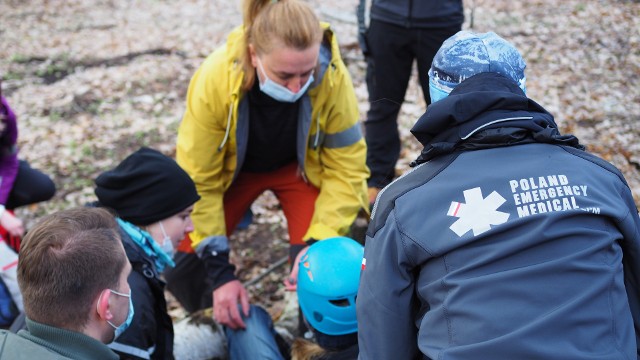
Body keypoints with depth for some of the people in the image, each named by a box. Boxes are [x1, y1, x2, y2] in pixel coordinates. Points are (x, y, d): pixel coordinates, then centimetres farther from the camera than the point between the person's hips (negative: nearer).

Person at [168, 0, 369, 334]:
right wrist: (219, 271, -27)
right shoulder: (214, 79, -35)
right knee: (180, 264, -14)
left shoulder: (332, 77, -34)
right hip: (231, 168, 0)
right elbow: (197, 180, -25)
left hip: (301, 166, 0)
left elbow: (346, 167, -21)